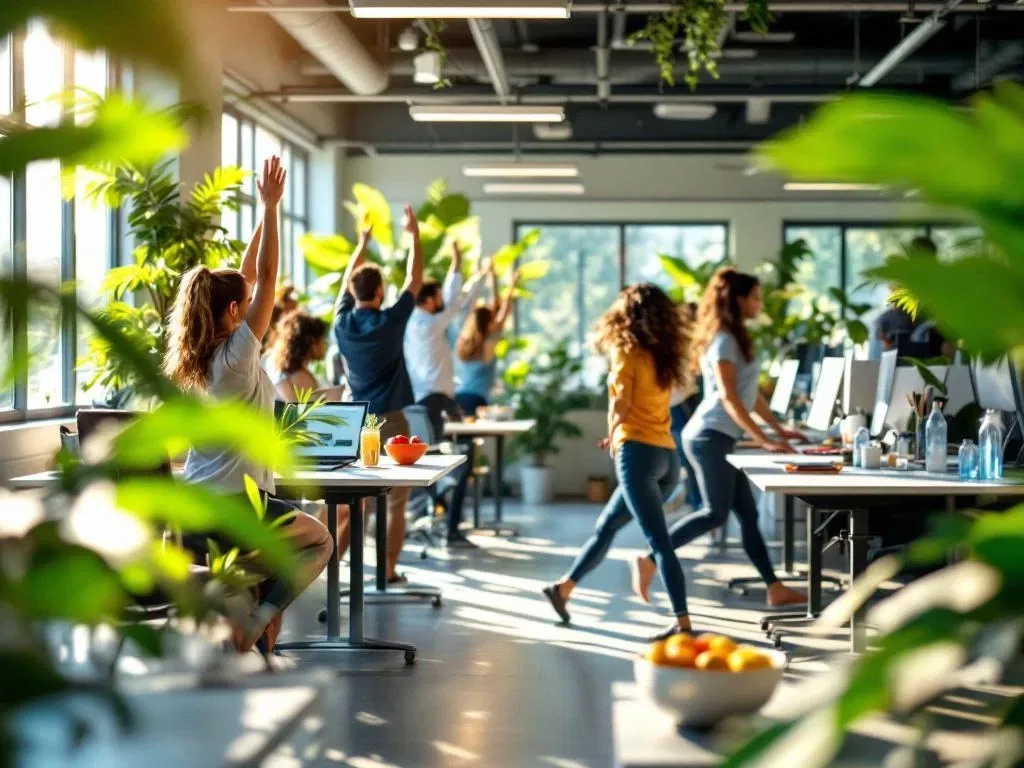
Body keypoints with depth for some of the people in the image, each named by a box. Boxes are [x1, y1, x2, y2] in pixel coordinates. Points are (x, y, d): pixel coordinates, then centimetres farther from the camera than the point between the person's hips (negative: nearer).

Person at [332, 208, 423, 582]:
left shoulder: (342, 322, 0)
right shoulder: (390, 321, -11)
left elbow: (346, 282, 18)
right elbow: (414, 279, -2)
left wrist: (363, 243, 29)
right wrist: (415, 234, 7)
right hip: (389, 422, -5)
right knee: (395, 503, 3)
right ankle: (389, 571, 2)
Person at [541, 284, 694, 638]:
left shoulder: (627, 353, -4)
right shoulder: (663, 356, 15)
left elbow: (621, 406, -13)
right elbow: (649, 407, 7)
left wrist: (613, 435, 5)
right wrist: (618, 435, 8)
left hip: (638, 453, -8)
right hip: (667, 455, 8)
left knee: (659, 541, -10)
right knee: (606, 526, 19)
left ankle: (683, 621, -14)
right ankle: (564, 588, 30)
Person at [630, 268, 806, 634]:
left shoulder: (736, 339, 18)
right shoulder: (724, 341, -11)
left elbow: (751, 393, 23)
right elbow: (728, 398, -19)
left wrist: (779, 428, 22)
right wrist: (763, 440, -21)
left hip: (719, 438, 10)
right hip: (710, 436, -10)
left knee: (748, 514, 8)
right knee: (716, 512, -15)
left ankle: (775, 588, 9)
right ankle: (650, 559, -11)